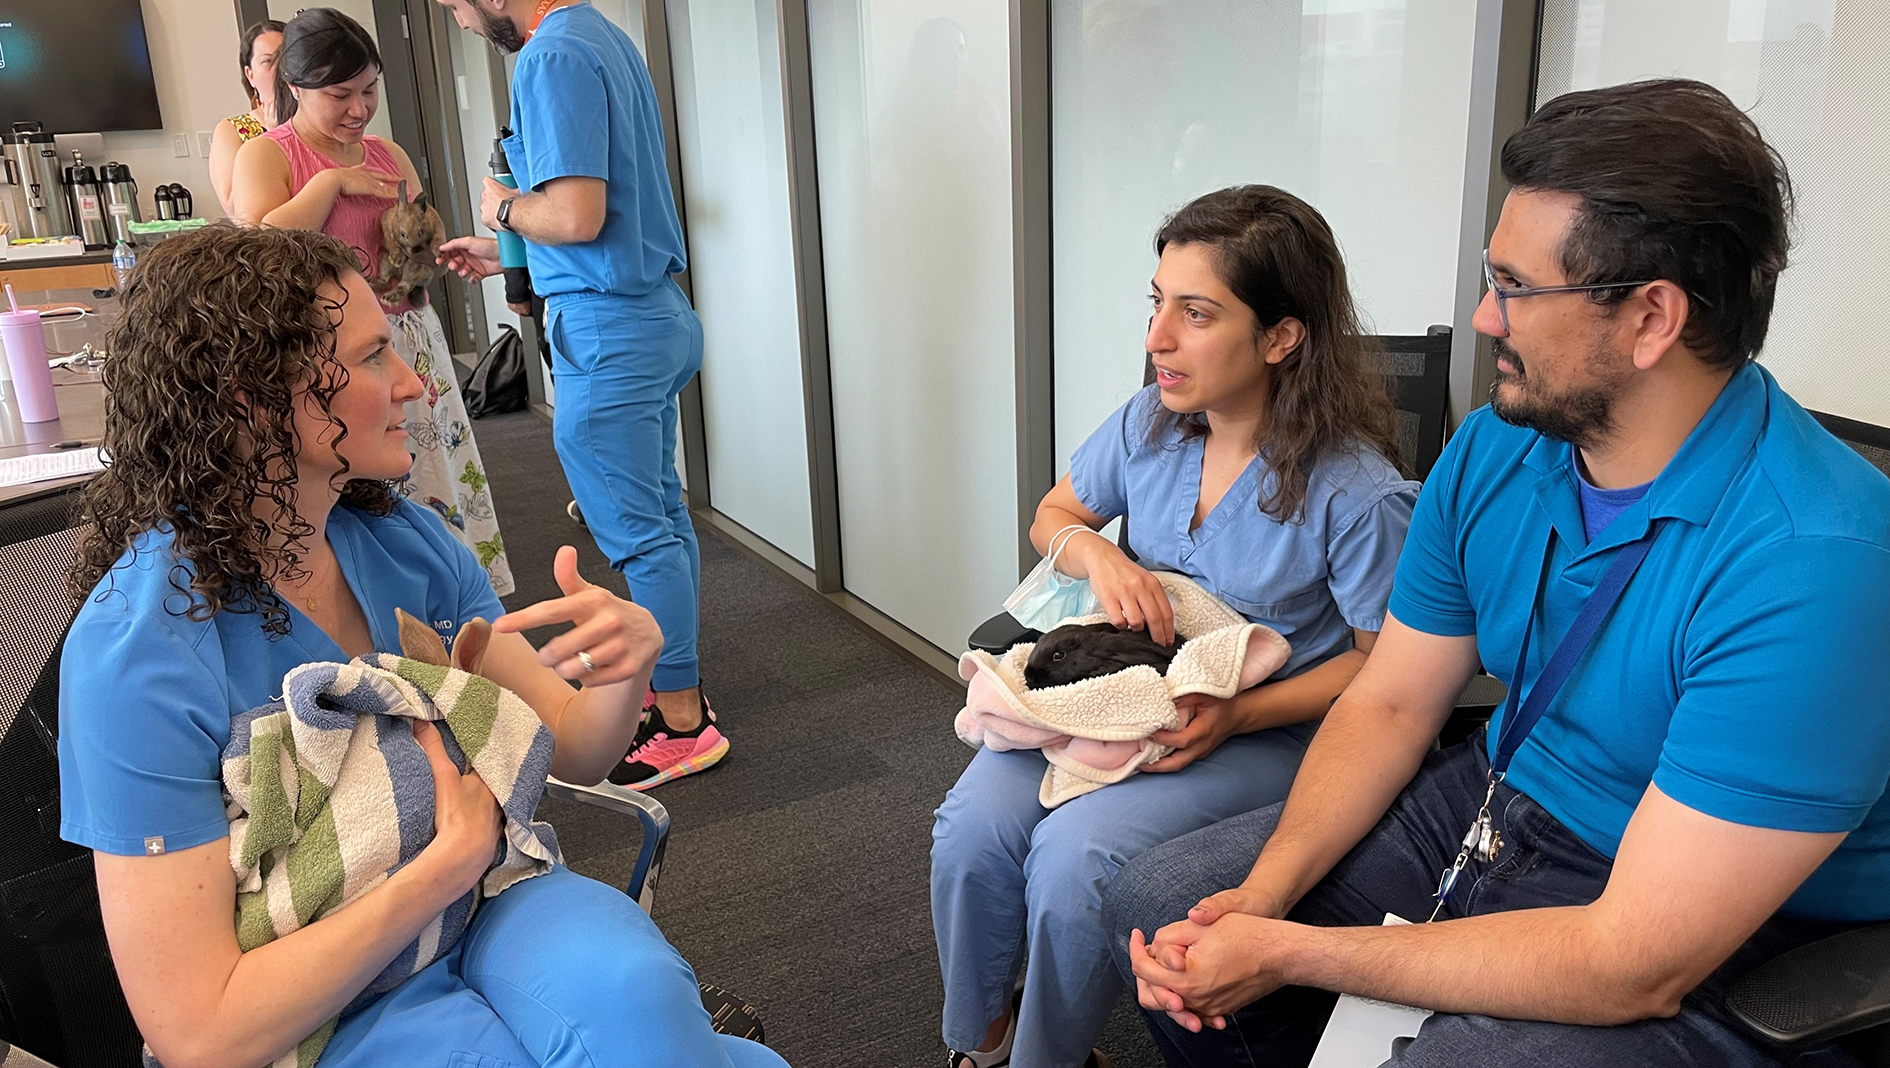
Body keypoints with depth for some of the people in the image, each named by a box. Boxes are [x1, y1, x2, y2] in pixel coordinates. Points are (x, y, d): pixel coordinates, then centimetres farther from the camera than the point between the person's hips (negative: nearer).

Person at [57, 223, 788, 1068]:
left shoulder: (402, 541, -2)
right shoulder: (137, 655, -20)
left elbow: (570, 751, 2)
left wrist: (629, 661, -20)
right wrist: (455, 859, -18)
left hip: (487, 906, 5)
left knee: (630, 984, -30)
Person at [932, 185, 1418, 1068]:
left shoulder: (1357, 492, -20)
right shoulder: (1149, 423, -3)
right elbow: (1053, 514, 13)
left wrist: (1235, 715, -21)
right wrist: (1093, 553, -11)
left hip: (1266, 731, -5)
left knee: (1073, 855, -26)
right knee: (974, 822, -18)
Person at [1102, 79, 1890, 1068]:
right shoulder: (1492, 450, -5)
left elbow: (1638, 966, -30)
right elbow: (1388, 702, 1)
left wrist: (1289, 955, -25)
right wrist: (1263, 895, -15)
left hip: (1705, 960, -6)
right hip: (1486, 804, 7)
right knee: (1152, 907, 1)